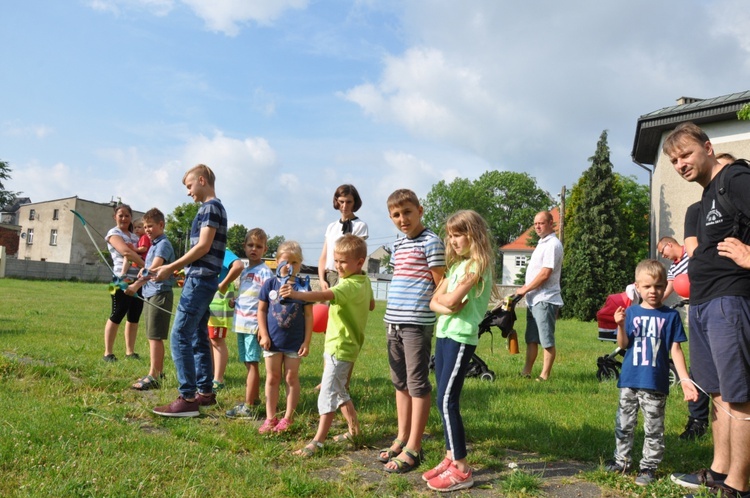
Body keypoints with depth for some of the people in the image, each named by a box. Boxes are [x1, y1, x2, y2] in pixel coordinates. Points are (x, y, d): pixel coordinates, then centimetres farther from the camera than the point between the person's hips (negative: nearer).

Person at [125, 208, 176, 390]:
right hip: (151, 293, 10)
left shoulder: (163, 244, -13)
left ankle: (153, 377, -7)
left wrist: (136, 285, -37)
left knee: (155, 336, -9)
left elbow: (154, 269, -28)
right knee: (154, 336, 14)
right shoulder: (153, 244, 17)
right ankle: (158, 371, 23)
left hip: (159, 293, -10)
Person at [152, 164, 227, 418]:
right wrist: (181, 269, 16)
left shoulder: (211, 207, -10)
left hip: (200, 280, -10)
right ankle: (205, 392, 19)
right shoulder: (210, 208, 19)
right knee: (198, 337, 13)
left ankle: (188, 399, -9)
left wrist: (171, 268, -14)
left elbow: (203, 247, -18)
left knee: (180, 335, -11)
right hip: (200, 280, 10)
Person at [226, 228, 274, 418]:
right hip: (241, 324, 8)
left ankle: (248, 407, -4)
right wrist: (233, 302, 5)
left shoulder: (265, 271, -8)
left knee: (252, 363, -5)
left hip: (254, 324, -8)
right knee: (247, 363, 14)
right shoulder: (244, 271, 16)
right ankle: (253, 398, 24)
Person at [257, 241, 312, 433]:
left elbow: (308, 315, -2)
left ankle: (288, 418, 19)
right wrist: (264, 335, -4)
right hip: (272, 341, 1)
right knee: (272, 378, 10)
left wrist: (307, 341, -5)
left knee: (291, 378, 7)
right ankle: (270, 418, 20)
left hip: (294, 342, -1)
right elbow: (261, 310, 3)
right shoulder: (270, 284, -2)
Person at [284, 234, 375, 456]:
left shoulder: (349, 285, -21)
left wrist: (297, 294, -53)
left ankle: (318, 440, -4)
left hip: (340, 347, -11)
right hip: (348, 344, 11)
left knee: (328, 393, -8)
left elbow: (324, 295, -40)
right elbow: (371, 304, 26)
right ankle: (354, 429, 32)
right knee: (339, 390, 21)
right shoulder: (365, 283, 8)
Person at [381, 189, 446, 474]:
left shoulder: (431, 242, -8)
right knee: (400, 383, 14)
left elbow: (442, 284, -8)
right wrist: (392, 317, 18)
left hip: (417, 323, -8)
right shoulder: (397, 246, 16)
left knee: (417, 384, -1)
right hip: (393, 322, 8)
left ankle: (414, 448, 7)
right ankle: (402, 439, 26)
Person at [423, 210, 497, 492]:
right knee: (445, 401, 10)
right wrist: (447, 306, -11)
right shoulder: (456, 265, 16)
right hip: (444, 335, 9)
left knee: (447, 401, -9)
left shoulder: (477, 265, -11)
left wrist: (444, 297, 1)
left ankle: (461, 470, -1)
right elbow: (434, 302, 9)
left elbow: (451, 299, -21)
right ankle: (450, 458, 19)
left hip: (461, 339, -9)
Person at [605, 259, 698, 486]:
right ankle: (622, 460, 28)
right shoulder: (631, 312, 1)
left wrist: (685, 379, -8)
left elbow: (675, 349, -2)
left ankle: (649, 466, 20)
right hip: (629, 380, 2)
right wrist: (621, 325, -20)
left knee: (653, 429, 8)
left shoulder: (670, 315, -3)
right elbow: (623, 345, -2)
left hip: (656, 383, -2)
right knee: (624, 424, 14)